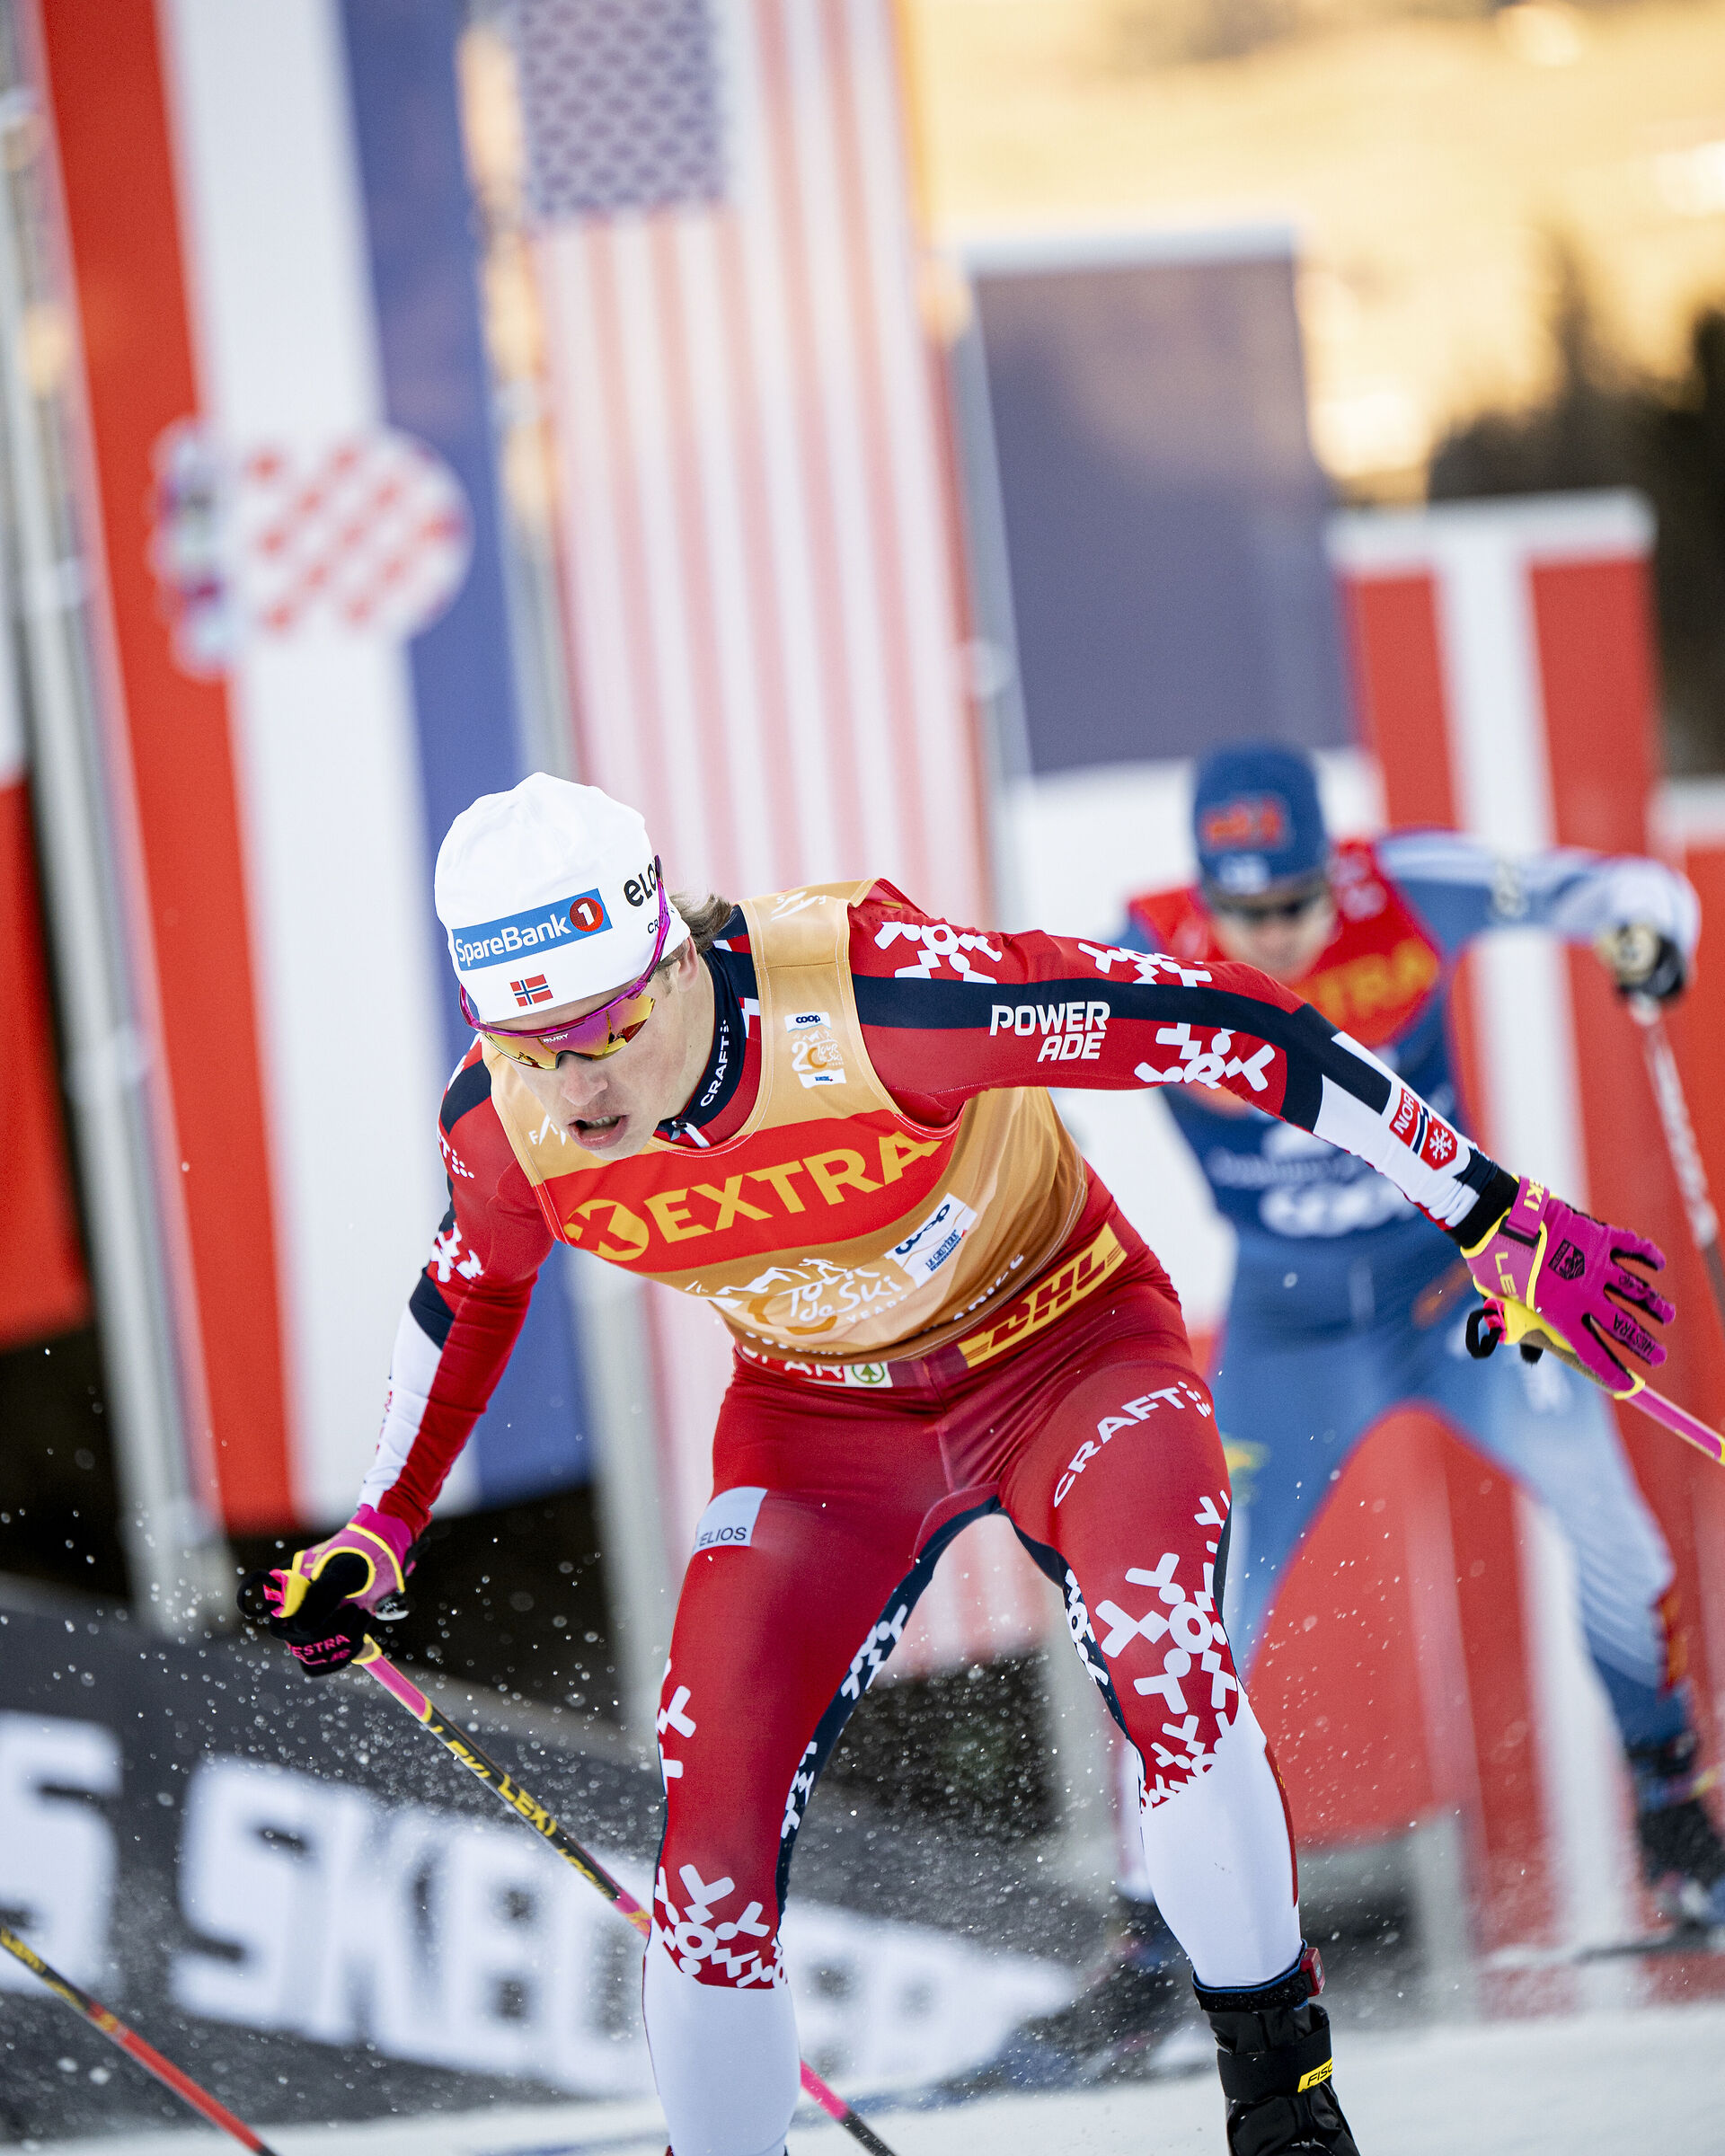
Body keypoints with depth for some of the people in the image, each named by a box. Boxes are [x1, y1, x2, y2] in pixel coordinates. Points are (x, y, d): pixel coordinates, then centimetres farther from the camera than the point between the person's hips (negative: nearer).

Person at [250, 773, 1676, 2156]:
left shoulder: (865, 995, -35)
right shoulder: (504, 1121, -19)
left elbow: (1224, 1021, -28)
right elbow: (473, 1288, 7)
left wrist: (1496, 1216, -25)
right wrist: (381, 1528, 13)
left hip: (1067, 1348, -4)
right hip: (819, 1415, 4)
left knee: (1158, 1648, -32)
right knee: (715, 1820, -10)